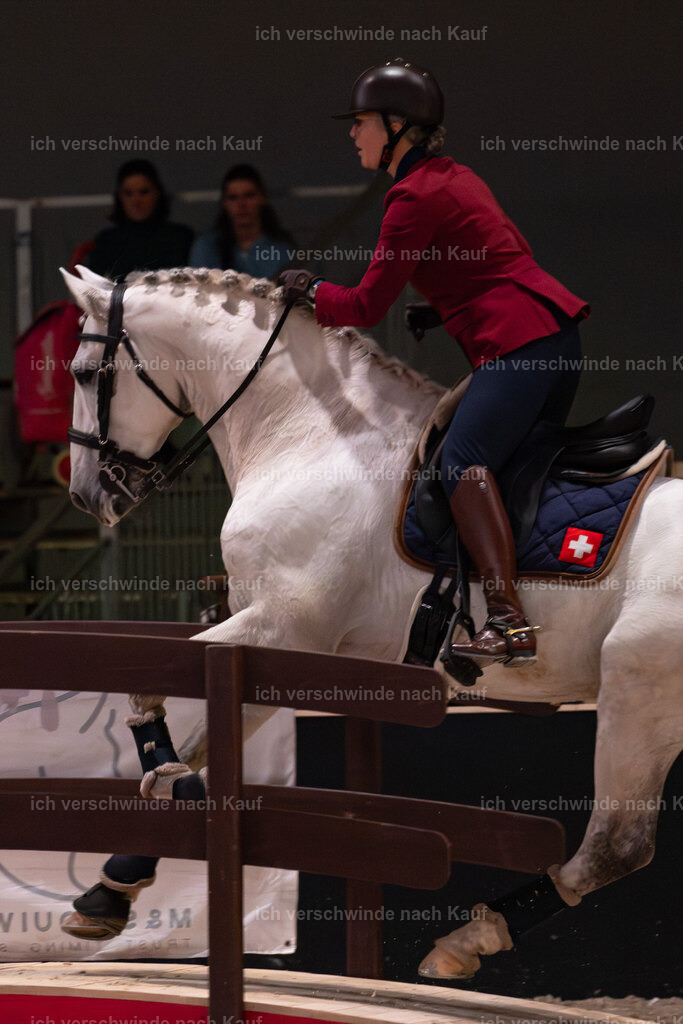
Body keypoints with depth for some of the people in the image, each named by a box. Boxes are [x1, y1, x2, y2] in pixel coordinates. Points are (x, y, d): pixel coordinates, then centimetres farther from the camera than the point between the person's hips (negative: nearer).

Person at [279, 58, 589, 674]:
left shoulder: (415, 198, -9)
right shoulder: (456, 177, 20)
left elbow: (365, 308, -7)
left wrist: (310, 291, 11)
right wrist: (450, 306, 25)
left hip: (520, 342, -11)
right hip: (555, 327, 11)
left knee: (464, 460, -22)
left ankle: (509, 625, -35)